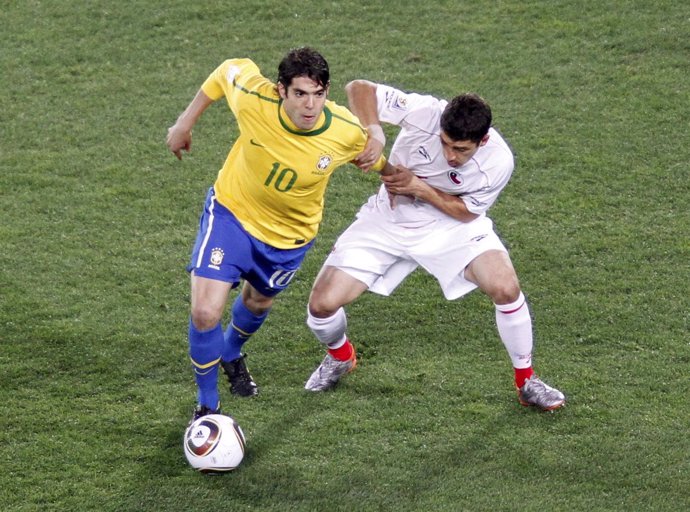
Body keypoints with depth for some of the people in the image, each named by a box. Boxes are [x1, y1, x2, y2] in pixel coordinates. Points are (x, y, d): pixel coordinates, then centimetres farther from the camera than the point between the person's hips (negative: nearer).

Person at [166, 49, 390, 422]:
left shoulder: (349, 134, -28)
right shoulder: (254, 100, -31)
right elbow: (230, 69, -8)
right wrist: (185, 122, 0)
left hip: (290, 234, 2)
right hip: (231, 213, -2)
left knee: (257, 303, 26)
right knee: (205, 313, -16)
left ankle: (231, 354, 63)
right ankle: (207, 406, 10)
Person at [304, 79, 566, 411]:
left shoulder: (498, 162, -26)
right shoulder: (424, 113, -29)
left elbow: (466, 211, -13)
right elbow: (360, 89, -23)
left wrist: (418, 187, -27)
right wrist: (372, 134, -41)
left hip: (452, 225, -1)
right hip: (388, 221, 1)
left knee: (506, 288, -25)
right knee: (323, 303, -11)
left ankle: (526, 381, 0)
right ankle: (340, 356, 28)